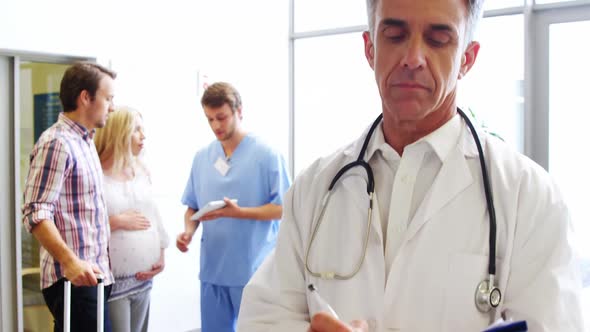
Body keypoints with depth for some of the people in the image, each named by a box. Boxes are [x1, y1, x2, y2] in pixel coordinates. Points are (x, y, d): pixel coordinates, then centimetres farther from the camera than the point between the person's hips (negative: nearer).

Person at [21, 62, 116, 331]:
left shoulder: (84, 141, 17)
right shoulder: (57, 143, -13)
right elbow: (36, 213, -21)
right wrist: (70, 262, -30)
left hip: (90, 275, 9)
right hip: (73, 279, -9)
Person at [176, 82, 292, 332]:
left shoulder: (267, 154, -7)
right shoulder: (201, 157, 8)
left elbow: (282, 208, -9)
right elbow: (192, 206, 14)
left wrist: (237, 212, -20)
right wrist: (188, 231, -7)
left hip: (255, 270, -4)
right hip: (212, 269, 5)